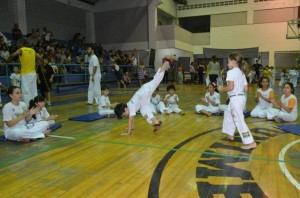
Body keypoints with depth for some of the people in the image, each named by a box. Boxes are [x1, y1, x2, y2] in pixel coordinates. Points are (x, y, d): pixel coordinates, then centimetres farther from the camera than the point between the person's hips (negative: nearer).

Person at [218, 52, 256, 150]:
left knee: (239, 120, -6)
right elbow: (246, 88, 11)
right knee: (228, 113, 26)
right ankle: (230, 134, 37)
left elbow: (230, 87, -22)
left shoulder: (231, 72, -13)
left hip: (235, 99, -10)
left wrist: (222, 89, -6)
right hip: (241, 97, 10)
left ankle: (250, 142, -4)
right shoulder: (241, 73, 14)